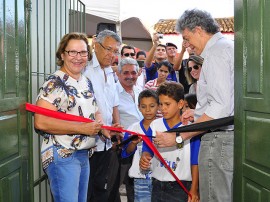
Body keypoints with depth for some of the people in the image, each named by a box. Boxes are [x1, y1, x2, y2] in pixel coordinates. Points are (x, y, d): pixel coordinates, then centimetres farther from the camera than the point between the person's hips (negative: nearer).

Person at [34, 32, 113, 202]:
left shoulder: (87, 82, 11)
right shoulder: (54, 83, -14)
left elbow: (94, 112, 23)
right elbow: (41, 122, -24)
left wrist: (100, 124, -1)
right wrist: (82, 128, -23)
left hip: (84, 154, 8)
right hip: (61, 156, -8)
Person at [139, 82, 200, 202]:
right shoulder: (154, 125, 3)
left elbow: (195, 162, -9)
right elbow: (148, 149, 7)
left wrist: (194, 190, -8)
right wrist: (145, 157, -17)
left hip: (181, 187, -4)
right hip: (157, 186, 4)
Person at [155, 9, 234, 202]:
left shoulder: (215, 52, -13)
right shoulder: (229, 46, 17)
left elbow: (221, 107, -23)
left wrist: (179, 137, -22)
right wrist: (198, 112, 21)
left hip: (220, 139, -10)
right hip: (232, 135, 10)